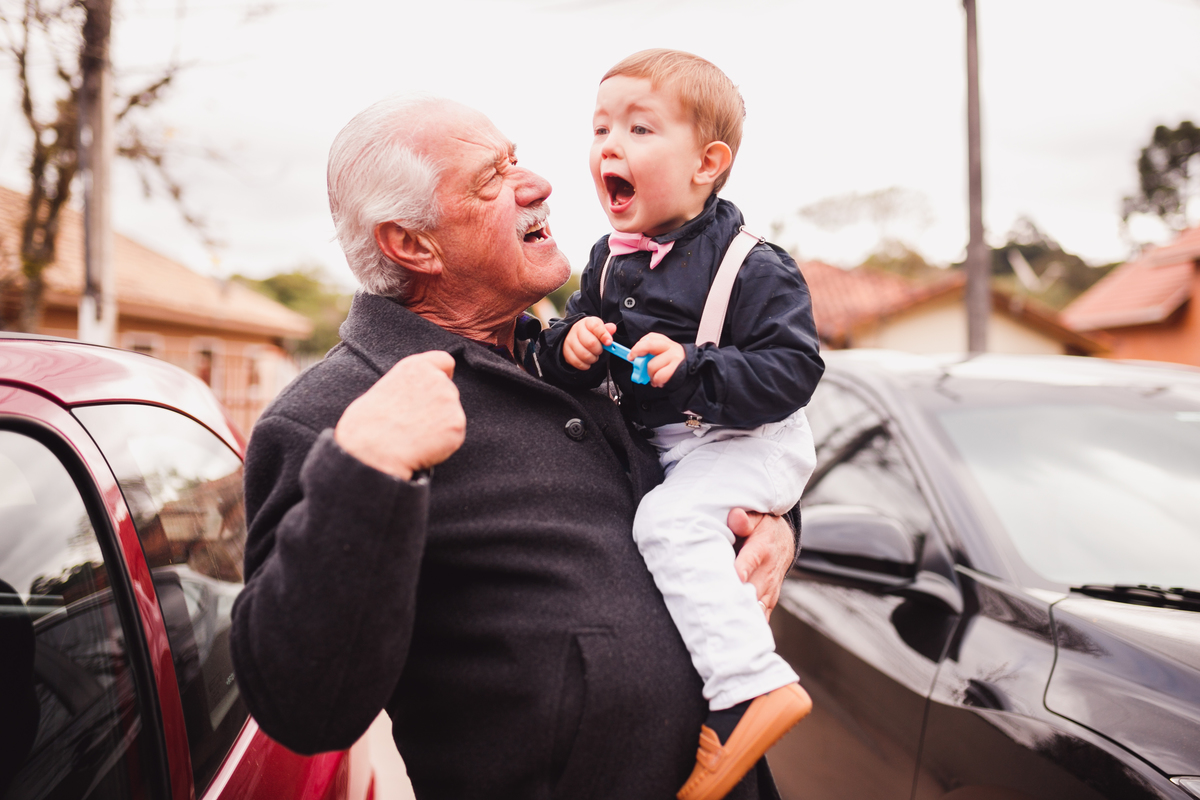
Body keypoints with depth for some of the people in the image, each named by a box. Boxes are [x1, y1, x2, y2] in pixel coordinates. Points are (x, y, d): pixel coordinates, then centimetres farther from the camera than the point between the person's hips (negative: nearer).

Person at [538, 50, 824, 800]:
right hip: (662, 443, 9)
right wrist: (571, 343, -14)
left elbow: (794, 369, -21)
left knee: (671, 520, -30)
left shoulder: (753, 266, -16)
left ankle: (753, 690, -25)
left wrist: (693, 367, -31)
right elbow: (568, 335, 11)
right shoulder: (609, 259, 5)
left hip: (749, 441, -8)